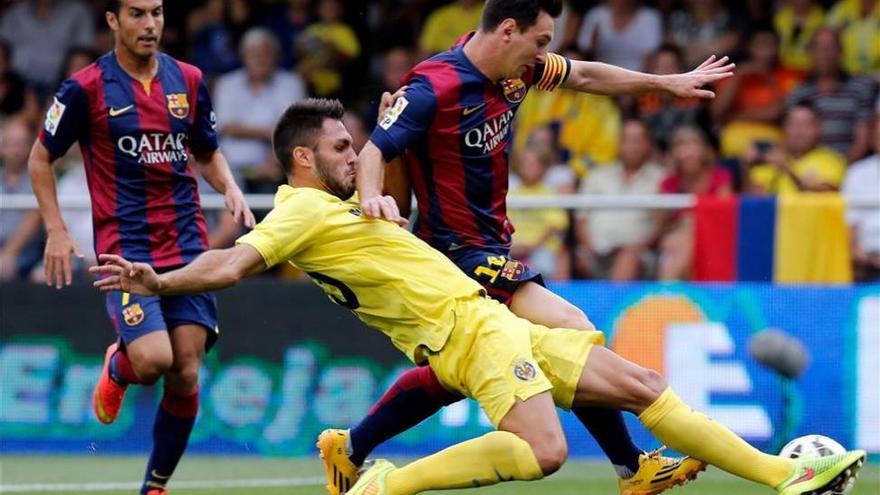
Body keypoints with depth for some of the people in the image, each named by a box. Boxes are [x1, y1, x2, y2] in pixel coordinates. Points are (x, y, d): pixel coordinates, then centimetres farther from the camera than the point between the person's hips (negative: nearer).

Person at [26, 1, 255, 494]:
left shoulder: (188, 80, 8)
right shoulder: (86, 88, -4)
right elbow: (41, 158, 6)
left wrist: (231, 188, 1)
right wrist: (56, 230, -3)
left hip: (187, 247, 4)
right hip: (124, 250, -4)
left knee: (185, 374, -3)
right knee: (152, 359, -21)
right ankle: (116, 368, 17)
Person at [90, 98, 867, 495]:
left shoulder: (336, 210, 17)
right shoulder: (302, 213, -12)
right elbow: (232, 264, -23)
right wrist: (155, 283, -38)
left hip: (497, 321, 10)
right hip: (469, 330, -10)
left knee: (642, 385, 9)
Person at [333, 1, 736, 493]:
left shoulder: (517, 69, 2)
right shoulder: (435, 88, -22)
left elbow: (583, 75, 18)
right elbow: (374, 152, -24)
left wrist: (668, 81, 23)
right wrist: (372, 196, -45)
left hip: (492, 244, 10)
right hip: (461, 253, -10)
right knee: (570, 330, -17)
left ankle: (348, 450, 33)